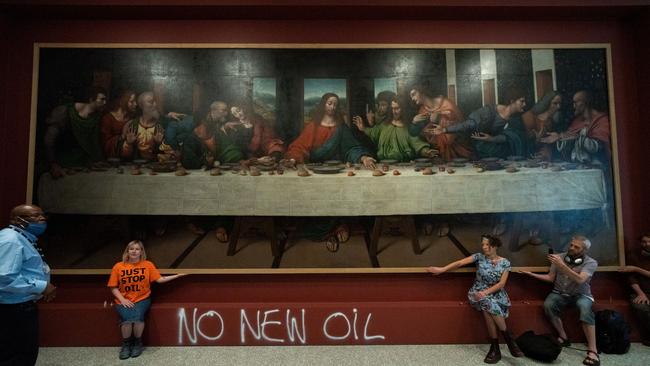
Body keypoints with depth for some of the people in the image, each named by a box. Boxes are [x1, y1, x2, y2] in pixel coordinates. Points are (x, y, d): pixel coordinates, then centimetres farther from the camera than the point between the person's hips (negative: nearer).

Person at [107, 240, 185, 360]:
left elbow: (159, 279, -1)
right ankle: (126, 344, -4)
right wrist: (122, 299, -10)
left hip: (142, 299, 0)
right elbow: (113, 287, 4)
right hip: (124, 301, 0)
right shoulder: (118, 266, 1)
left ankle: (138, 342, -4)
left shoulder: (148, 265, 2)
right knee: (128, 317, -30)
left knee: (137, 315, -31)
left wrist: (176, 276, -7)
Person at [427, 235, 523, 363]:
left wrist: (486, 292, -20)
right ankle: (509, 339, -21)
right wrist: (442, 269, -11)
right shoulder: (479, 256, 0)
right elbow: (460, 263, -4)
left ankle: (495, 347, -20)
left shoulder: (505, 262, 0)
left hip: (496, 293, 0)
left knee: (488, 309, -34)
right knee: (488, 304, -34)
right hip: (479, 292, 1)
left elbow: (501, 283, -7)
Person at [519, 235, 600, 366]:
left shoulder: (591, 262, -9)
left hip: (581, 295, -2)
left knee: (585, 308, -37)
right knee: (548, 305, -31)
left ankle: (592, 350, -32)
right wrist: (531, 274, -5)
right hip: (560, 293, 2)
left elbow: (580, 280, -27)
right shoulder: (559, 257, -1)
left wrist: (561, 265, -37)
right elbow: (550, 278, 7)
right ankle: (563, 337, -11)